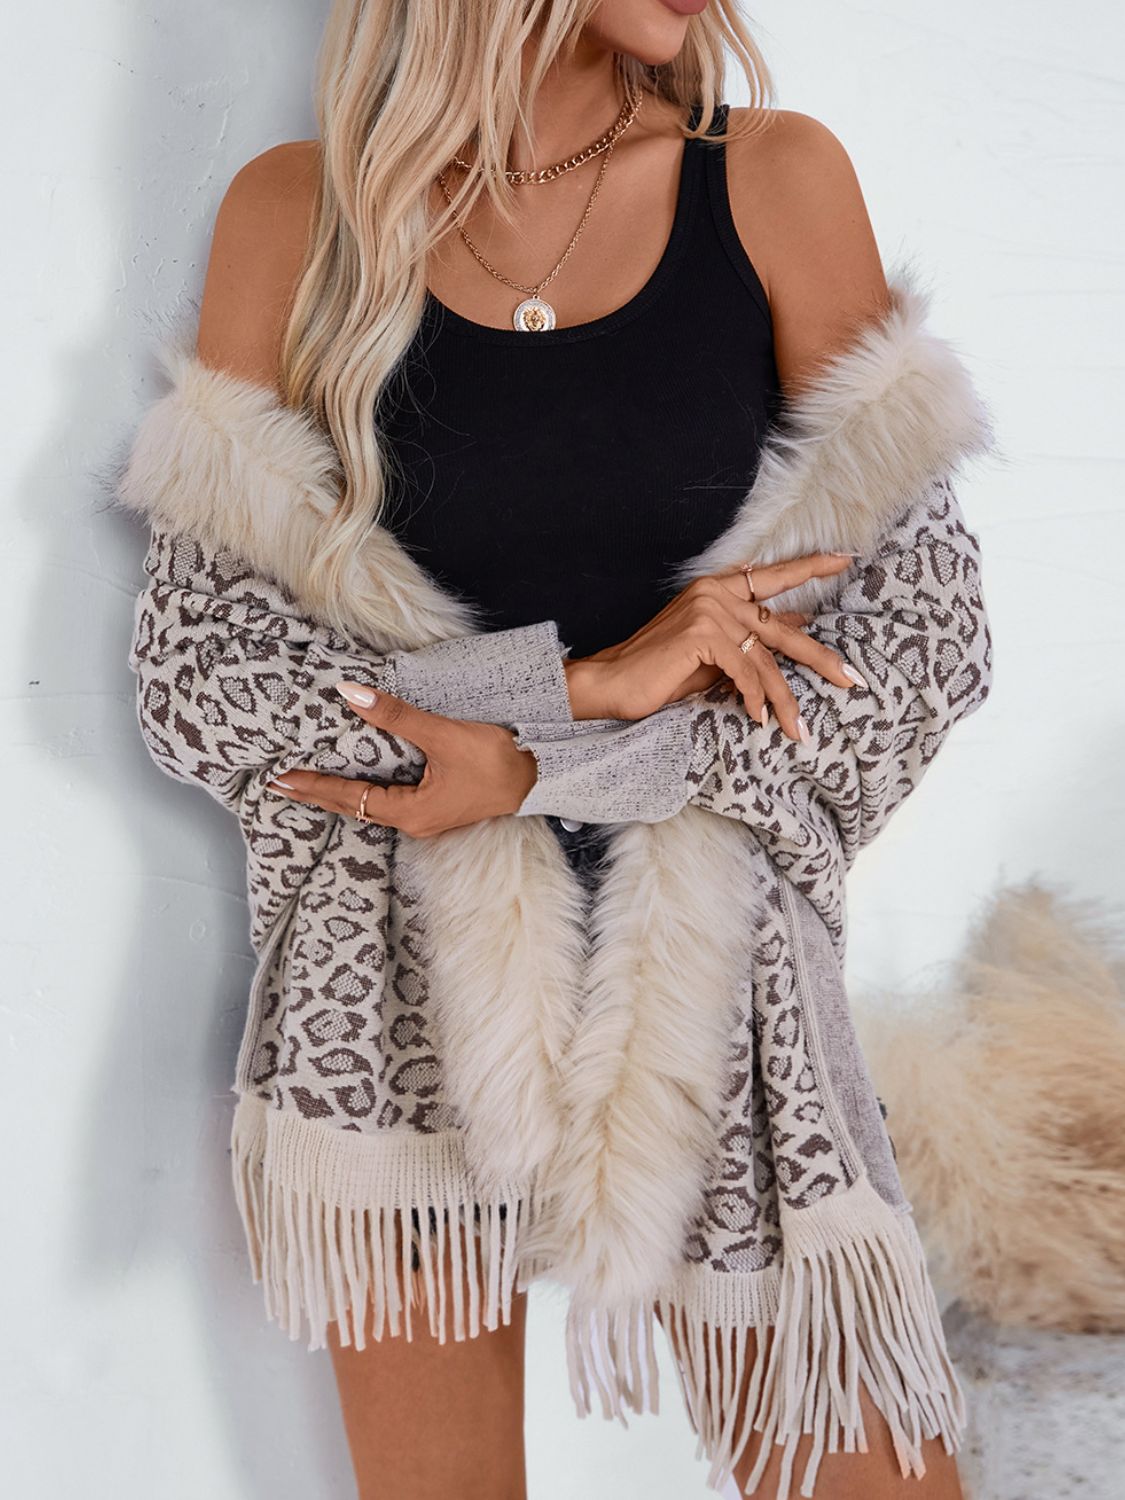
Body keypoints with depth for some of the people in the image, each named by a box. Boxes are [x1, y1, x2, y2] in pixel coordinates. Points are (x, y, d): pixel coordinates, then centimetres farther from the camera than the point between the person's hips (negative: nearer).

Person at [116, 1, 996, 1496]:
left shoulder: (773, 180, 1)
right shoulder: (299, 211, 0)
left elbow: (924, 624, -1)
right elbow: (196, 664, -4)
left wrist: (555, 768, -12)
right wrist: (586, 682, -15)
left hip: (714, 979, 1)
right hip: (403, 988, 0)